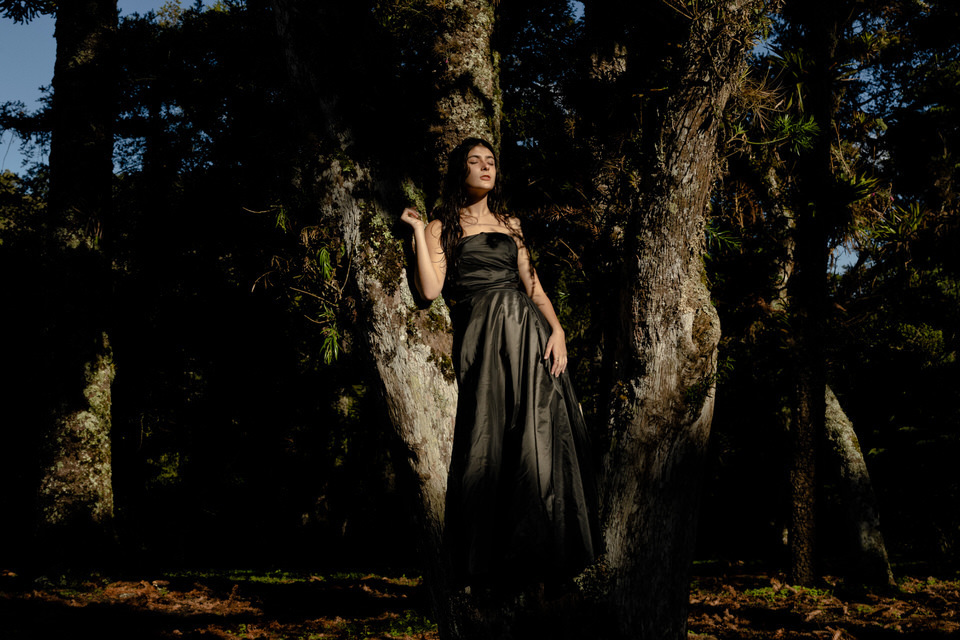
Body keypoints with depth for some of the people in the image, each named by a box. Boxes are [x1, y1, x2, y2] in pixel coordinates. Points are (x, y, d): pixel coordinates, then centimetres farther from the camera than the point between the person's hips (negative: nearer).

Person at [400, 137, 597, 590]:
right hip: (482, 335, -4)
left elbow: (532, 284, 17)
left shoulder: (509, 225, 23)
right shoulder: (444, 227, 11)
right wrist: (418, 230, -2)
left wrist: (555, 329, 2)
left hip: (528, 330, 4)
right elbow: (430, 289, -3)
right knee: (492, 438, -10)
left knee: (541, 435, -4)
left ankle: (545, 552, 1)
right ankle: (492, 557, -4)